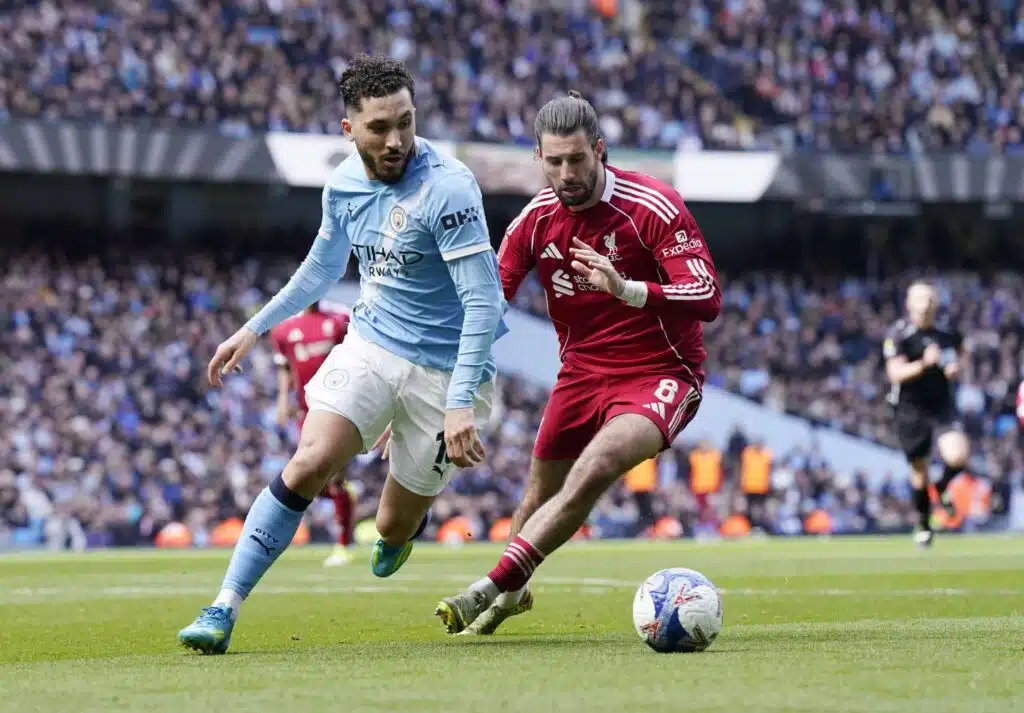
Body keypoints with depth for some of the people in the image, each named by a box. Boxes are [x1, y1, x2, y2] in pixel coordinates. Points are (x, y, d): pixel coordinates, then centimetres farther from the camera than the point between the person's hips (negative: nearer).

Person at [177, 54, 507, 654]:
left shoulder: (447, 188, -21)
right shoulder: (344, 184, 0)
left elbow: (483, 301, -23)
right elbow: (323, 267, 21)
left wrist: (461, 404, -29)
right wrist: (255, 329, 22)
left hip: (443, 369, -4)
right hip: (370, 345, 4)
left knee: (394, 528, 5)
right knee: (309, 465, -19)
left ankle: (408, 516, 45)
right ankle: (226, 608, -15)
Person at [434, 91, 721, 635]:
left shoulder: (654, 207, -18)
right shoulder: (536, 219, -3)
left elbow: (707, 299, -24)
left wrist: (626, 289, -40)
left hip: (660, 375, -6)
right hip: (582, 371, 6)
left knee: (594, 470, -30)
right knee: (542, 492, 12)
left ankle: (494, 588, -29)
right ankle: (512, 592, 40)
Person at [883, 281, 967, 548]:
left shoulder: (948, 333, 0)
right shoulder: (898, 334, -11)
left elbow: (959, 348, 23)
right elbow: (895, 374, -19)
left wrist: (955, 366, 1)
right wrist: (924, 364, -34)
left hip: (942, 405, 2)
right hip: (910, 409, -2)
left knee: (958, 456, -21)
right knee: (919, 470, 7)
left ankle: (942, 488, 14)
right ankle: (923, 524, 29)